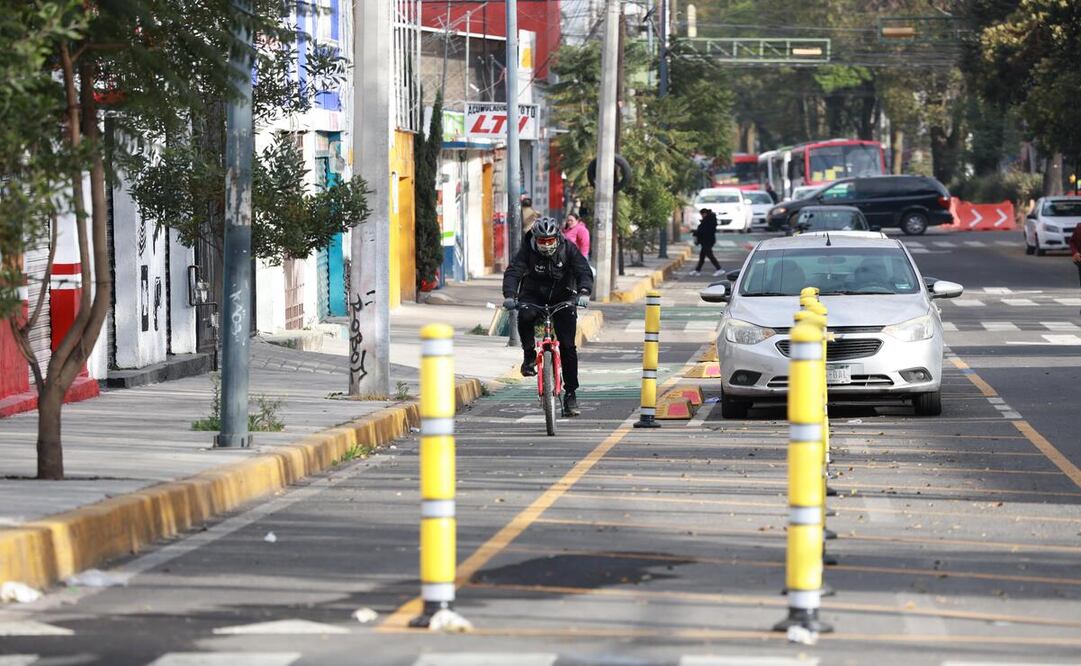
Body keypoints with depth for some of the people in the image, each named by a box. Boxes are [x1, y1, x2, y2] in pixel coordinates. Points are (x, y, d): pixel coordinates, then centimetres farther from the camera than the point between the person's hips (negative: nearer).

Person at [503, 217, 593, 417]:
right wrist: (509, 295, -44)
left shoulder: (568, 249, -14)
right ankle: (529, 355, -11)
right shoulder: (527, 250, -15)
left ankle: (570, 394, 0)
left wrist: (584, 292, -43)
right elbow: (513, 271, -25)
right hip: (533, 296, 0)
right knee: (525, 316, -36)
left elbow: (584, 272, -22)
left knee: (567, 346, -8)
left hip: (562, 297, 0)